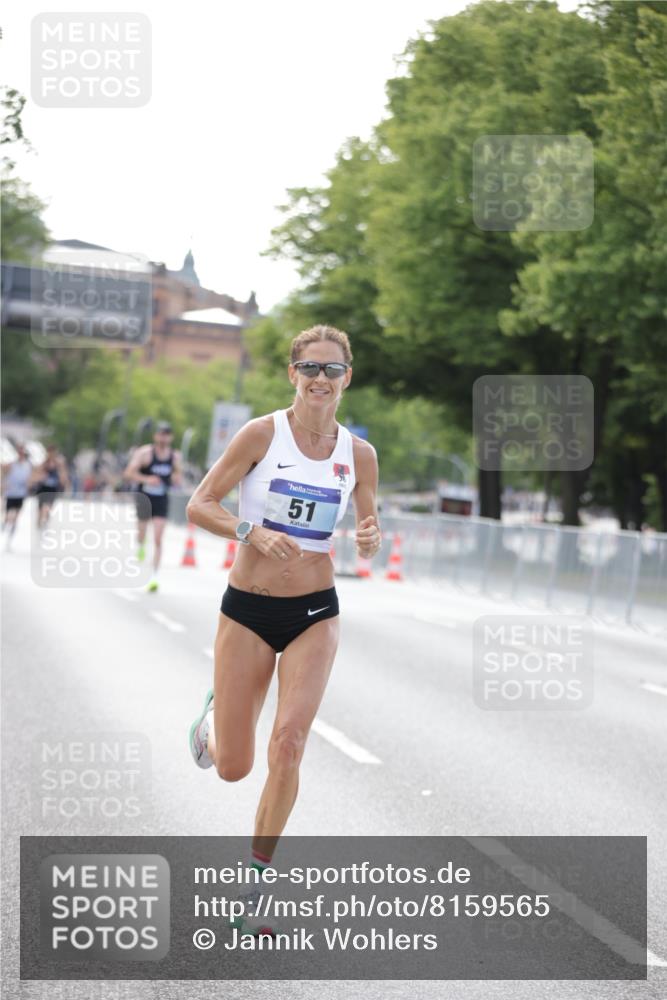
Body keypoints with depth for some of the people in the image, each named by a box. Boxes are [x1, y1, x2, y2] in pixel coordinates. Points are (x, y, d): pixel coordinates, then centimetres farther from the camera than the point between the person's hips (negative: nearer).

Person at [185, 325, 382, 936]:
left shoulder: (359, 454, 0)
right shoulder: (262, 434, -9)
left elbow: (370, 534, 13)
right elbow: (199, 504, -8)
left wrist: (371, 541, -11)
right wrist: (253, 532, -25)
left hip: (315, 614, 1)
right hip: (247, 610, -1)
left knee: (289, 742, -16)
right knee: (233, 768, 3)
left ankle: (253, 881, -2)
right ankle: (216, 714, 41)